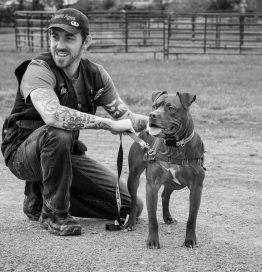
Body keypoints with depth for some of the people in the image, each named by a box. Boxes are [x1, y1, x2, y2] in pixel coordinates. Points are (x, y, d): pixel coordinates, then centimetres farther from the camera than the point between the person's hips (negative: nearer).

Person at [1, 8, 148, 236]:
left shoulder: (95, 74, -1)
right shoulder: (38, 69, -22)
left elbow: (126, 117, 1)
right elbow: (52, 114, -41)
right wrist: (110, 125, -37)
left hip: (67, 153, 6)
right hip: (24, 153, -6)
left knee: (131, 207, 0)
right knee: (58, 132, -40)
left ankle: (40, 196, 12)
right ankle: (53, 212, -17)